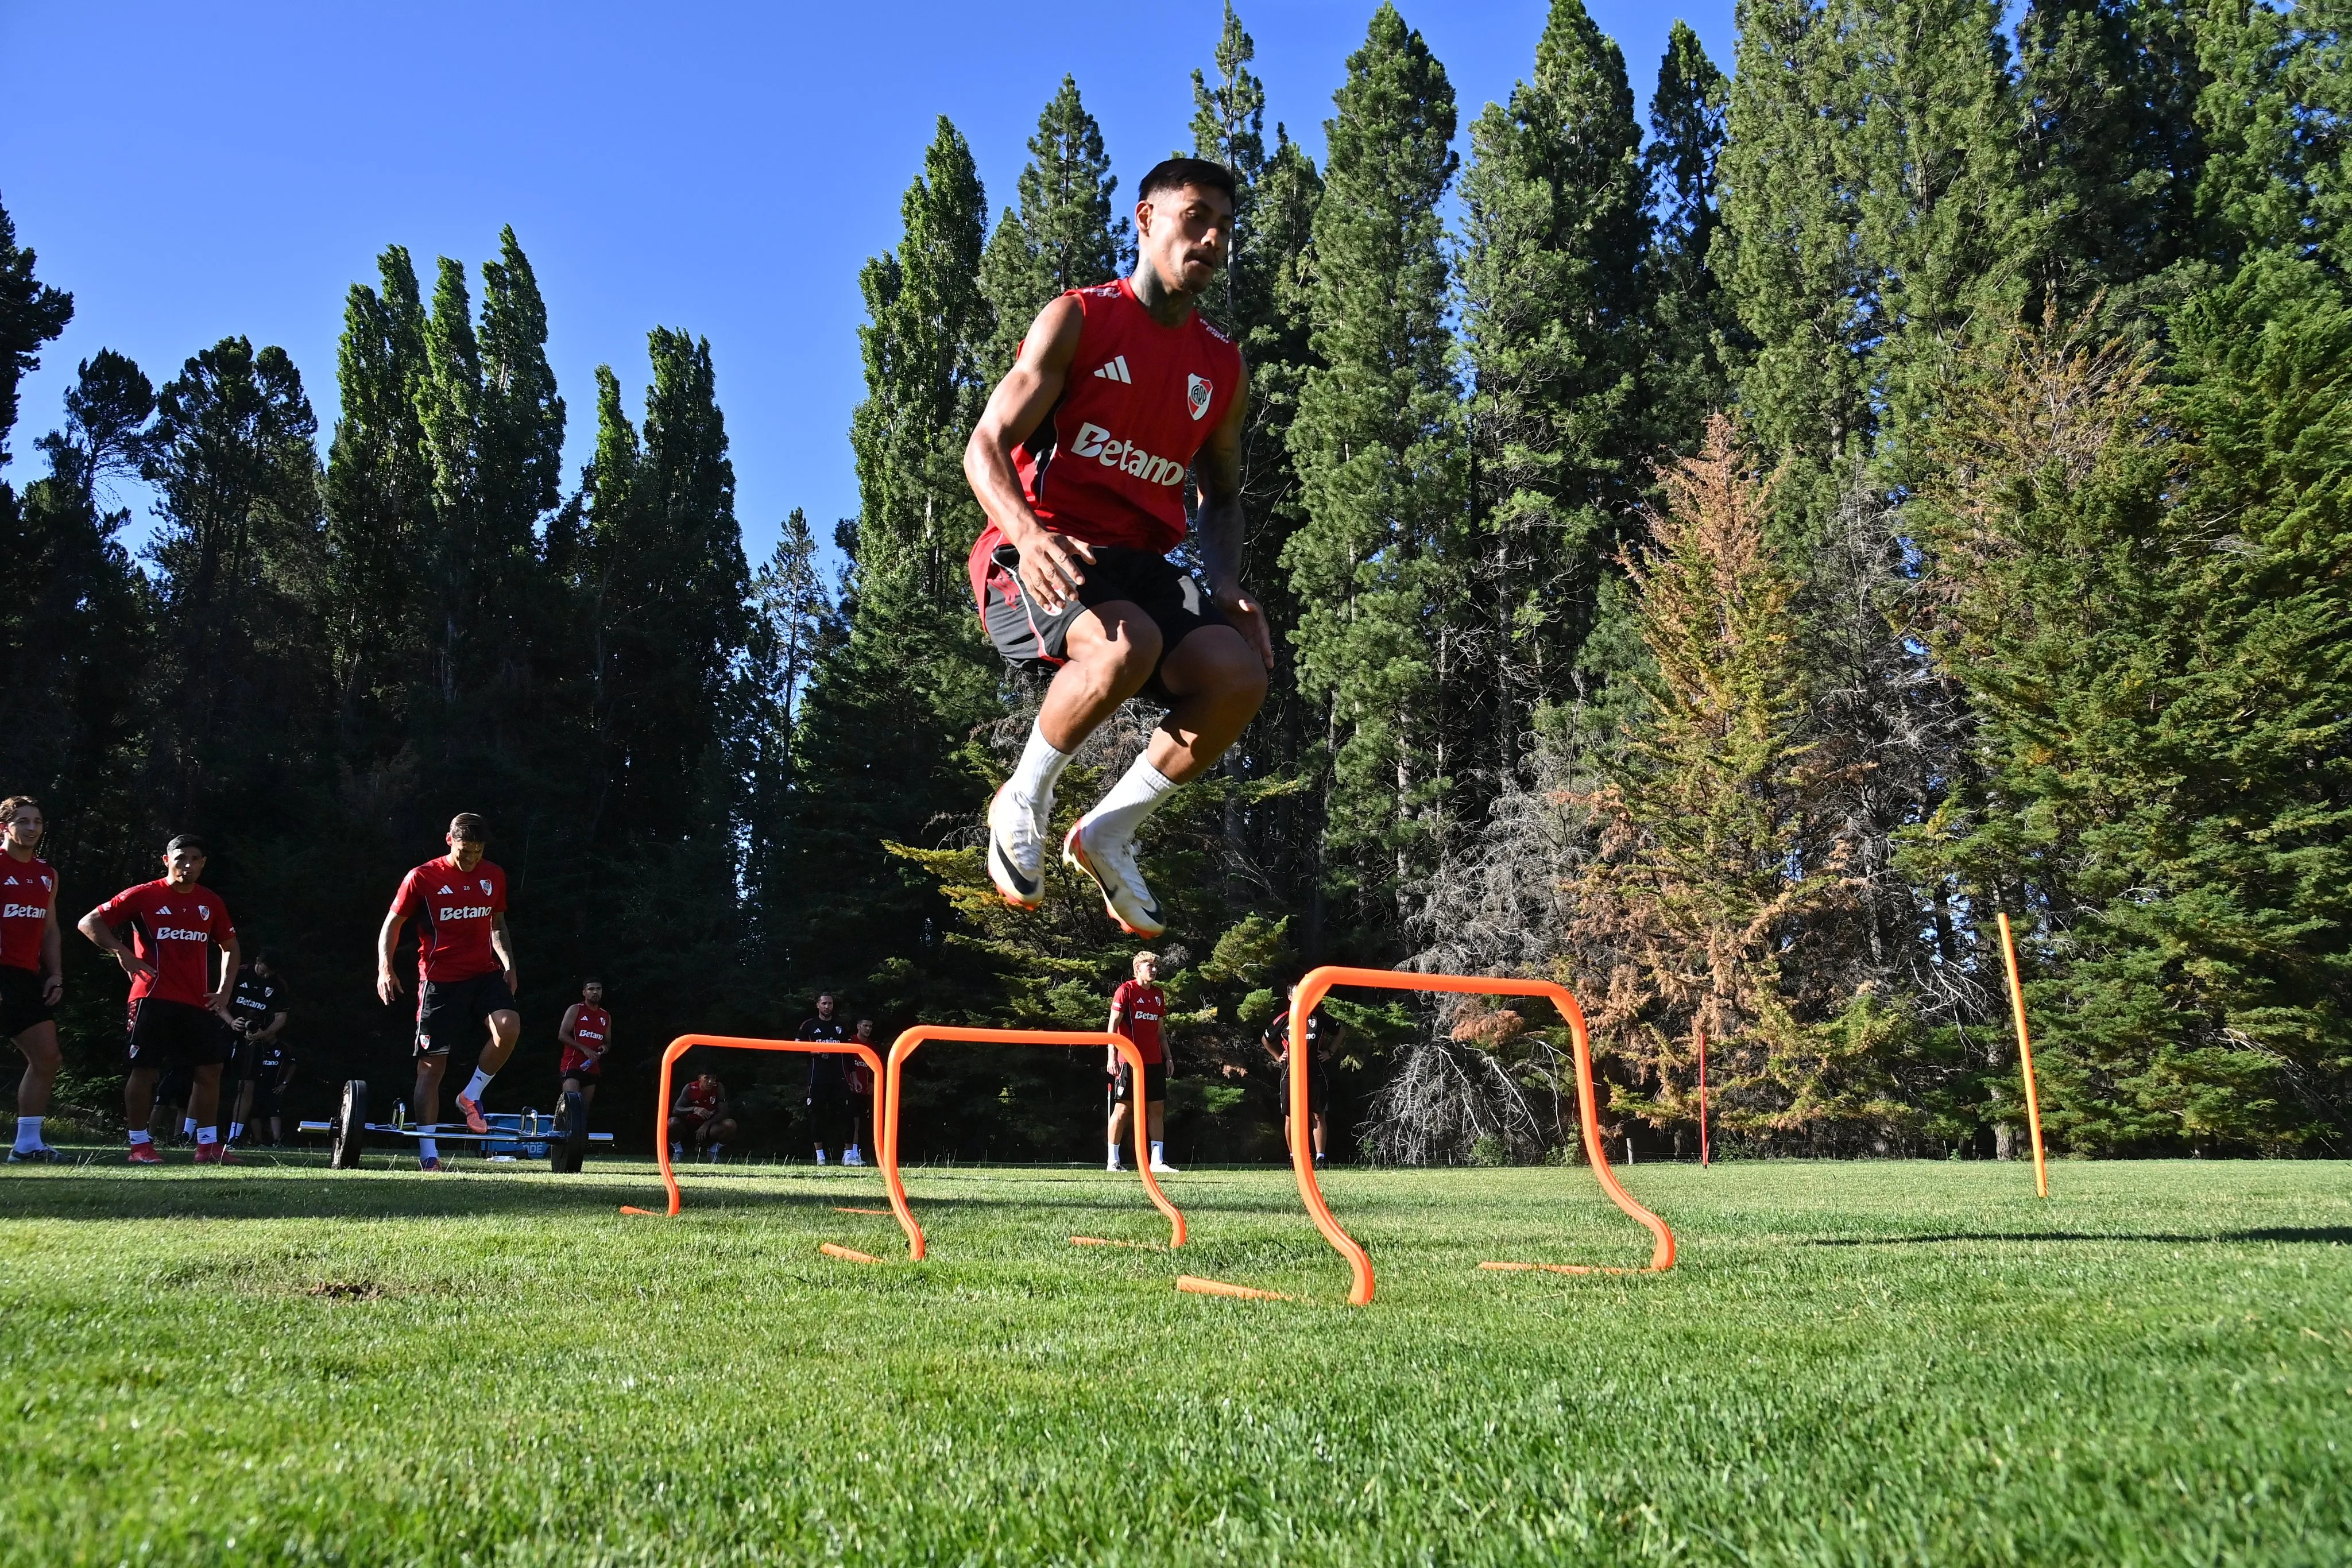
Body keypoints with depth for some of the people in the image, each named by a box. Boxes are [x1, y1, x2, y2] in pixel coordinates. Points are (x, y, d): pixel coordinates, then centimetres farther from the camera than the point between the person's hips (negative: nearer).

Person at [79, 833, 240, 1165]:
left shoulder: (211, 903, 11)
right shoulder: (144, 895, -2)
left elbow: (230, 947, 22)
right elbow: (89, 923, -2)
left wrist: (224, 992, 11)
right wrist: (122, 952, -14)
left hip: (198, 1002, 4)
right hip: (154, 999, -4)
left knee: (209, 1070, 2)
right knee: (144, 1070, -2)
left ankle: (208, 1146, 9)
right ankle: (140, 1145, 7)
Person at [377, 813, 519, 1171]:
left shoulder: (494, 877, 9)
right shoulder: (423, 878, -3)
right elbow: (393, 923, 3)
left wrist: (509, 964, 7)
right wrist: (385, 968, -10)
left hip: (486, 973, 3)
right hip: (441, 980, -3)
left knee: (509, 1026, -26)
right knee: (432, 1065, -1)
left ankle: (471, 1096, -2)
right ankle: (428, 1152, 7)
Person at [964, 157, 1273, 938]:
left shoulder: (1223, 366, 14)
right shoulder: (1077, 320, -1)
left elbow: (1223, 493, 23)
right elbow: (985, 447, -6)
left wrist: (1226, 584, 2)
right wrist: (1028, 534, -27)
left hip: (1141, 561, 5)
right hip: (1044, 558, -5)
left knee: (1240, 676, -23)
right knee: (1128, 644, -38)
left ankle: (1109, 831, -1)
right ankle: (1023, 800, -9)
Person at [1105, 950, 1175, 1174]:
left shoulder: (1158, 995, 16)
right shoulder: (1126, 990, -4)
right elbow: (1113, 1025, -7)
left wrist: (1167, 1057, 16)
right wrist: (1112, 1056, -14)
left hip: (1154, 1062, 7)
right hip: (1129, 1061, -7)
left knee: (1158, 1109, 3)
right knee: (1122, 1108, -3)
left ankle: (1157, 1161, 6)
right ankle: (1112, 1162, 5)